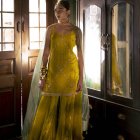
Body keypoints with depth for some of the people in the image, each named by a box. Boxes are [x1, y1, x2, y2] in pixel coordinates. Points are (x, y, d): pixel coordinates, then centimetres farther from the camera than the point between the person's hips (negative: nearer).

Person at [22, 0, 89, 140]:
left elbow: (80, 54, 1)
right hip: (53, 71, 1)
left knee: (69, 108, 6)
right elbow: (45, 53, 3)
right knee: (49, 108, 3)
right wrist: (42, 76, -3)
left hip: (70, 71, -1)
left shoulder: (76, 30, 1)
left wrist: (81, 78, -4)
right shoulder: (50, 29, 4)